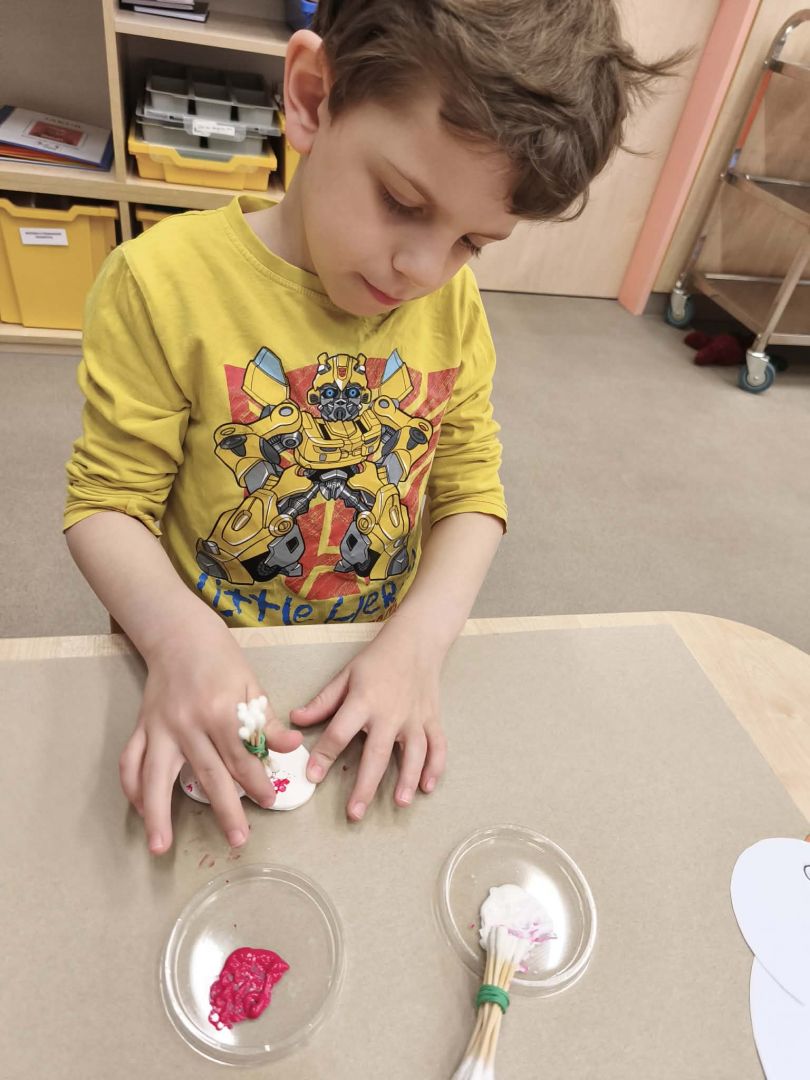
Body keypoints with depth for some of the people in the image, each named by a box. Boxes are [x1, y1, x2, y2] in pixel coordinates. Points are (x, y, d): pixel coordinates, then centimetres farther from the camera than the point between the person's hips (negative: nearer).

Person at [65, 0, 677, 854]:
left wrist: (419, 638, -19)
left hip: (379, 663, 3)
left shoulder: (453, 301, -7)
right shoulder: (163, 283, -18)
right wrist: (178, 635, -31)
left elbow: (471, 486, -5)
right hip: (203, 665, -2)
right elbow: (109, 502, -13)